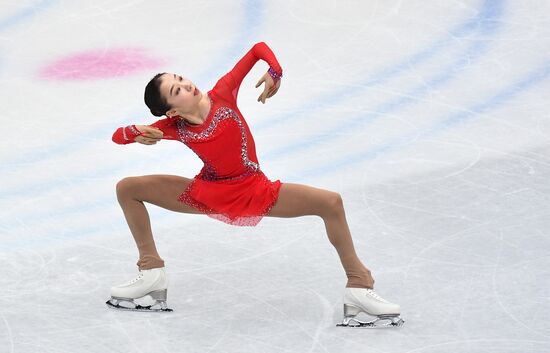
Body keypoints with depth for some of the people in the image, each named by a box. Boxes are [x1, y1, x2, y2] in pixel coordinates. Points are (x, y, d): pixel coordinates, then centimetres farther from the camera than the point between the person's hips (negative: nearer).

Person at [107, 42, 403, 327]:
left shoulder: (222, 94, -21)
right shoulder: (173, 128, -18)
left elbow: (258, 48, -13)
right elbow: (118, 136, -11)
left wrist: (274, 71, -32)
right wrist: (137, 133, -33)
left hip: (254, 192, -1)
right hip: (207, 194, 2)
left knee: (331, 203, -21)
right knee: (127, 189, -6)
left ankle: (358, 288, -10)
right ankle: (152, 273, 4)